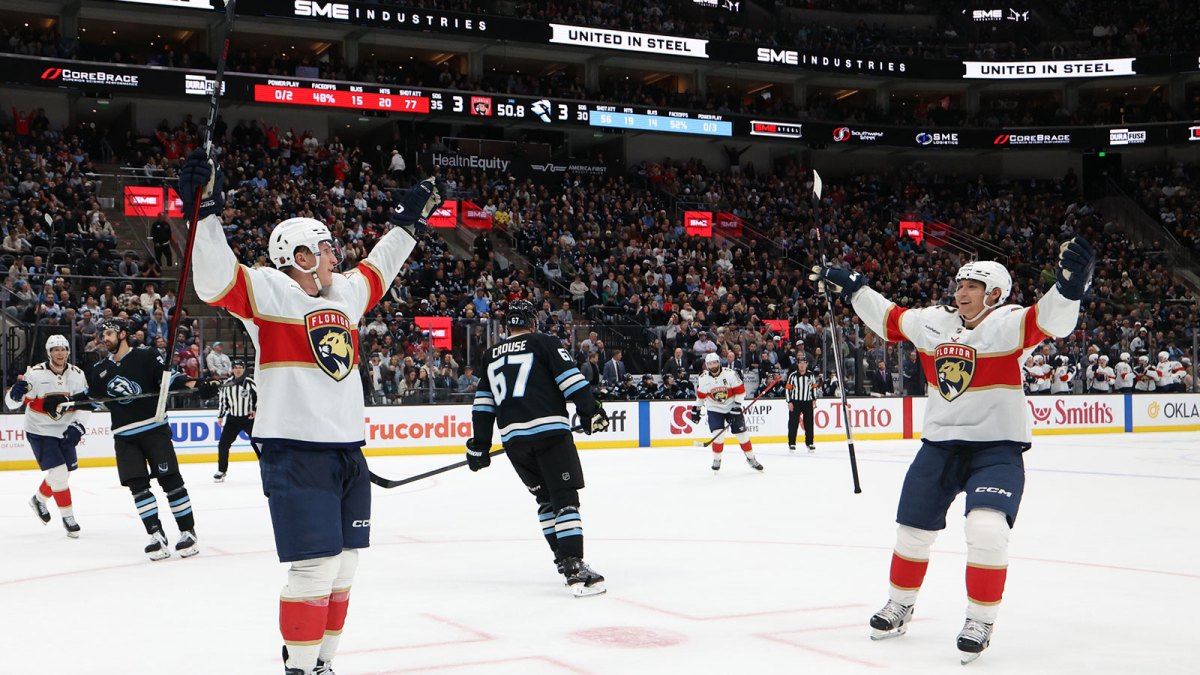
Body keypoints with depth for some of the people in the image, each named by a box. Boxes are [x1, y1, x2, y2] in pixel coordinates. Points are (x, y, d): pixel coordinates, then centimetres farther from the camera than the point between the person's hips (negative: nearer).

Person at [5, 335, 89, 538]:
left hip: (64, 431, 5)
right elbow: (11, 403, -16)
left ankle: (39, 500, 45)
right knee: (58, 473, -13)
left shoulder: (77, 375, -6)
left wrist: (78, 425, -13)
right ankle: (67, 517, 1)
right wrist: (16, 393, -39)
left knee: (61, 474, 17)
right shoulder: (35, 374, -18)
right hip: (40, 432, -5)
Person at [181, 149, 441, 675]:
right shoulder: (269, 292, -5)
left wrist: (408, 221, 39)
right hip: (295, 451, -8)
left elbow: (376, 270, 35)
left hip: (347, 451, 8)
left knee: (343, 566, 11)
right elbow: (216, 280, -20)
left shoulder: (345, 293, 17)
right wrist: (206, 212, -29)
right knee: (315, 568, -9)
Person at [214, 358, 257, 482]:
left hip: (249, 418, -3)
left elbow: (259, 397, -3)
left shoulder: (250, 382, -10)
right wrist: (220, 416, 7)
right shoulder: (227, 383, -1)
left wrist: (256, 410, -11)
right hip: (232, 418, 3)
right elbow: (222, 400, 8)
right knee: (223, 444, -2)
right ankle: (221, 471, 10)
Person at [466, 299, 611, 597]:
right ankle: (574, 568, -16)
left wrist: (480, 444, 22)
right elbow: (570, 378, -4)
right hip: (549, 430, -5)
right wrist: (590, 411, -1)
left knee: (545, 498, 19)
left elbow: (483, 403, 20)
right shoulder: (543, 343, 7)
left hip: (513, 438, 5)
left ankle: (564, 559, 18)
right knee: (565, 499, -6)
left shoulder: (491, 356, 21)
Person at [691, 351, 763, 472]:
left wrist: (736, 408, -18)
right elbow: (700, 395, 6)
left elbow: (740, 391, -13)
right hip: (715, 409, 1)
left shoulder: (730, 374, -18)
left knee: (742, 434, 1)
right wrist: (696, 409, 7)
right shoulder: (704, 378, -8)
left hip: (732, 407, -1)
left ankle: (751, 459, 17)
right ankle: (716, 460, 4)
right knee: (719, 435, -15)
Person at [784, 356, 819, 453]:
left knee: (809, 423, 4)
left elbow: (815, 387, 12)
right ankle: (791, 444, 2)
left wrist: (814, 400, 5)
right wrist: (789, 402, -8)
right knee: (793, 423, -3)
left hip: (807, 402, 2)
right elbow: (787, 388, -3)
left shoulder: (811, 375, 2)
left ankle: (809, 443, 14)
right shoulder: (792, 375, -6)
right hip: (795, 402, -2)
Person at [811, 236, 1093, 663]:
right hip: (940, 444, 5)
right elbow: (889, 319, 20)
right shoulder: (933, 322, 5)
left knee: (987, 531, -23)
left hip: (997, 448, -5)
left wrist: (1070, 284, -46)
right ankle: (899, 607, 36)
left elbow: (1054, 321, -28)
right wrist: (851, 287, 21)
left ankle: (980, 621, -4)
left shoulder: (1009, 323, -11)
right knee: (913, 530, 13)